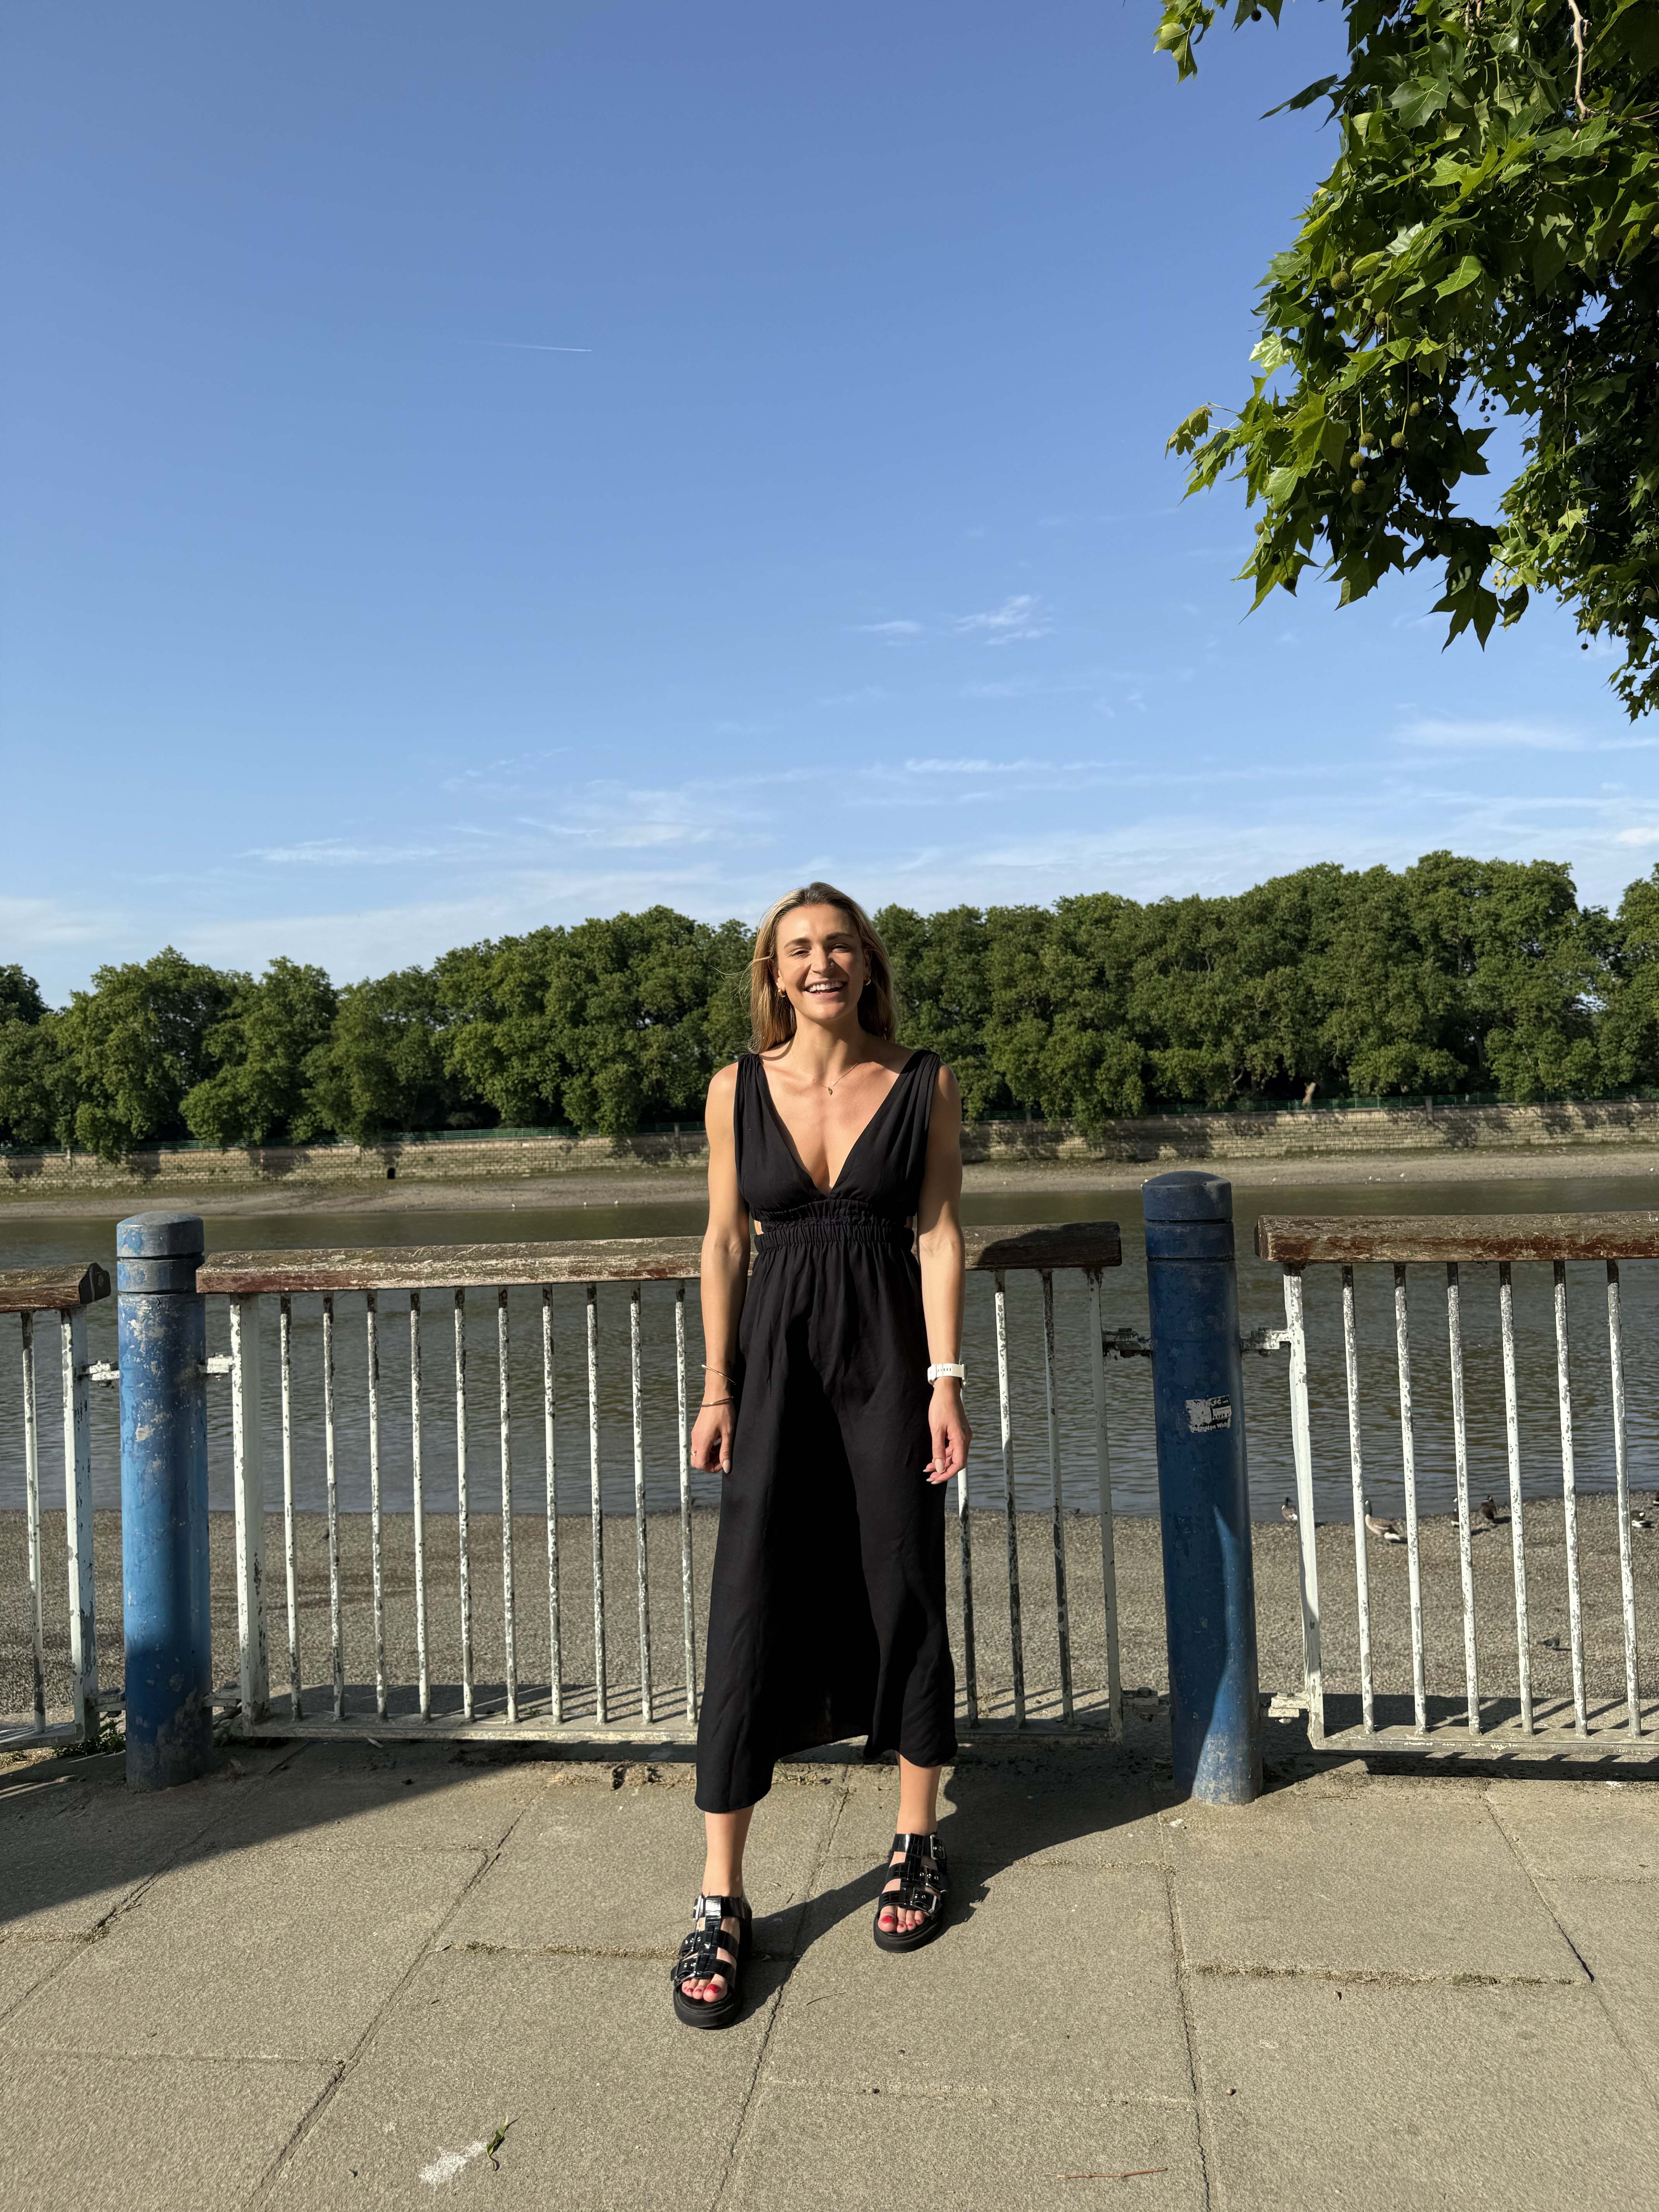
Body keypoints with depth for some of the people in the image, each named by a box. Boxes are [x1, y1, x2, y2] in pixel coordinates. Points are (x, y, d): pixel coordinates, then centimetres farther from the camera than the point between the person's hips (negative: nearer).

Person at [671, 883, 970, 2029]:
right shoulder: (737, 1089, 1)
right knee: (751, 1611, -1)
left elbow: (940, 1233, -2)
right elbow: (725, 1240, 4)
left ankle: (919, 1841, 31)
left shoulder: (926, 1086, -1)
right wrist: (717, 1388, 0)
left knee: (903, 1594, 9)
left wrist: (945, 1380, -8)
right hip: (775, 1355, 1)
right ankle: (721, 1900, 9)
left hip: (888, 1353, 0)